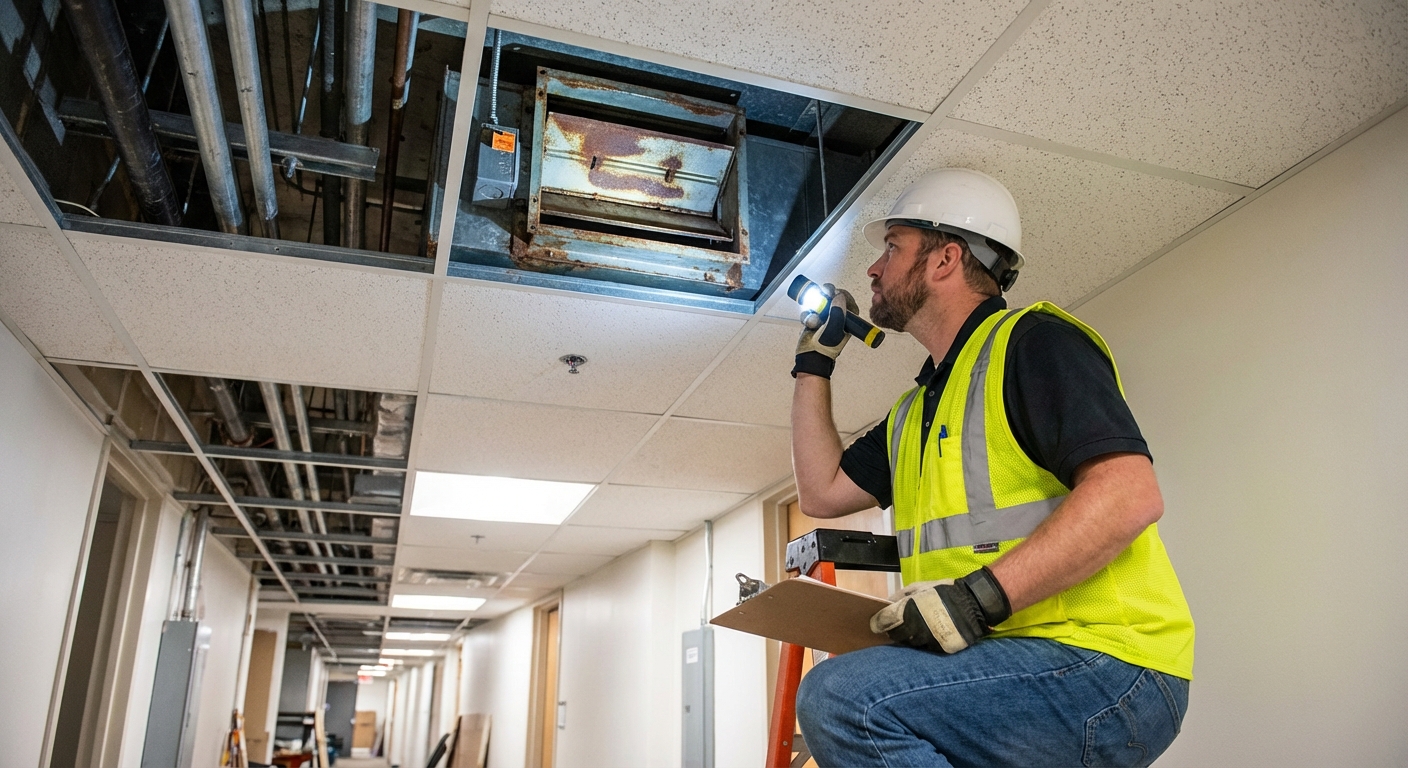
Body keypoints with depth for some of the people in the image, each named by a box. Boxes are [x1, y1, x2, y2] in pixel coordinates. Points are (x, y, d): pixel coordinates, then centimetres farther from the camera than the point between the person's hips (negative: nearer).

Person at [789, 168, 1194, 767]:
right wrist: (814, 363, 25)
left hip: (1103, 665, -8)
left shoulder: (1032, 342, -5)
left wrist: (981, 597, -25)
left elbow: (1130, 494, -18)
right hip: (1007, 663, 9)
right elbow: (822, 492, 22)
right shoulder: (917, 408, 22)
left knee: (843, 697, -27)